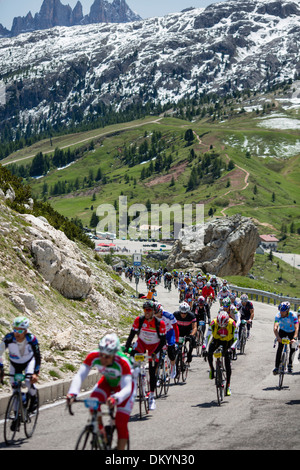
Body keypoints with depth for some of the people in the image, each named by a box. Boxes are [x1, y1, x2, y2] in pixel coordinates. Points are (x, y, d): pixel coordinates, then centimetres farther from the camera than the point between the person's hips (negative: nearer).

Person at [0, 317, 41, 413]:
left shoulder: (31, 339, -34)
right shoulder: (8, 338, -32)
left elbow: (37, 356, -30)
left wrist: (36, 373, -37)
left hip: (29, 361, -2)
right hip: (14, 363, 2)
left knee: (29, 381, -25)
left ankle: (33, 399, 6)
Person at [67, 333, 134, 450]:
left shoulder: (122, 362, -39)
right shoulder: (93, 356, -30)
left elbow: (127, 389, -45)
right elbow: (79, 376, -36)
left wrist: (116, 398, -67)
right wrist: (72, 393, -54)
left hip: (124, 385, -3)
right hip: (107, 382, 3)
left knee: (121, 423, -12)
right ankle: (101, 434, -7)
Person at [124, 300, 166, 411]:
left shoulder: (160, 323, -24)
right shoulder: (139, 320, -20)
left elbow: (163, 341, -19)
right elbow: (131, 335, -16)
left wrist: (155, 352, -31)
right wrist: (126, 348, -28)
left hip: (154, 346, -1)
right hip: (141, 343, 2)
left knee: (152, 373, -3)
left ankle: (152, 397, 9)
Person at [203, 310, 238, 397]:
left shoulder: (232, 324, -29)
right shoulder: (214, 323, -28)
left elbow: (235, 339, -24)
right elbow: (208, 336, -25)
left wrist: (231, 348, -40)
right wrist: (204, 348, -37)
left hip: (227, 342, -1)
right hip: (216, 340, 1)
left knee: (228, 365, -7)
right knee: (209, 353, -30)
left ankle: (228, 386, 2)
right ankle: (212, 369, -3)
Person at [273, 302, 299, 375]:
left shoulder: (293, 316, -35)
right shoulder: (278, 315, -30)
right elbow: (275, 328, -39)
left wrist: (294, 338, -59)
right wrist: (277, 337, -56)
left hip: (292, 332, -1)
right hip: (282, 330, 1)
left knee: (293, 348, -8)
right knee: (280, 348, -13)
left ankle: (290, 366, 12)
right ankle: (277, 367, -11)